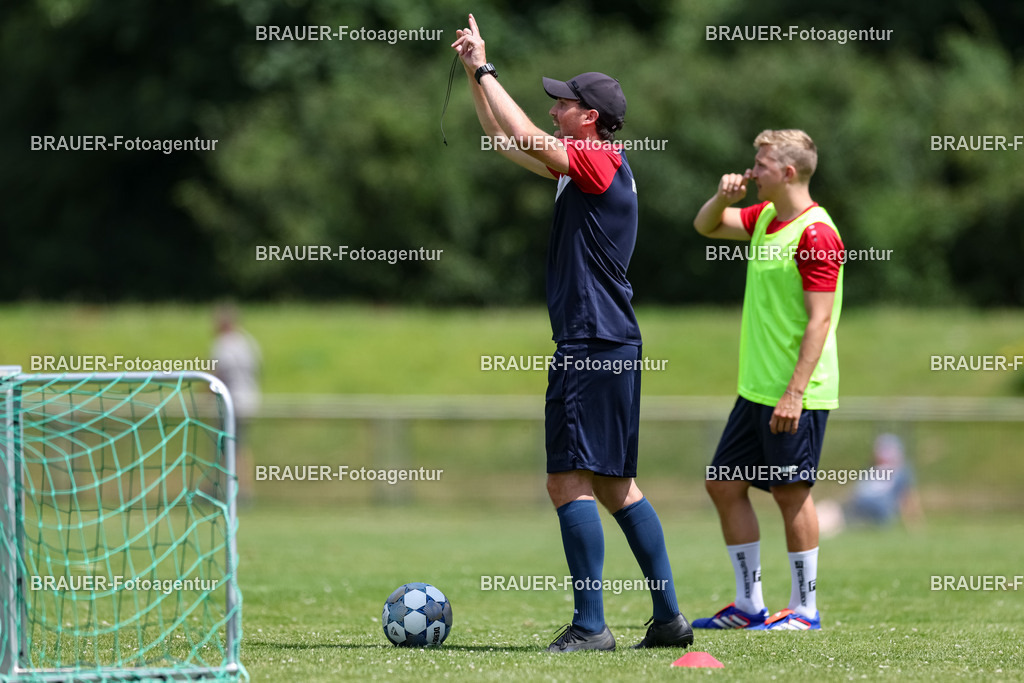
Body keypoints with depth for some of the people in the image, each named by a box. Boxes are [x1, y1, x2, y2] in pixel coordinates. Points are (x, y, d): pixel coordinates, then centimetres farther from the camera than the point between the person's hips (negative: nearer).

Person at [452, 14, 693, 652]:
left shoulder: (601, 162, -11)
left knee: (571, 479, -11)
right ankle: (669, 617, 15)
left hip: (595, 345, -10)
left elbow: (524, 137, -20)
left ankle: (590, 624, -13)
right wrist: (475, 74, 21)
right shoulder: (585, 163, 16)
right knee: (613, 485, 13)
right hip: (608, 343, 10)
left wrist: (484, 69, -10)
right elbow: (508, 140, 26)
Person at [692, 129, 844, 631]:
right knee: (723, 484, 11)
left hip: (796, 395, -9)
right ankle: (748, 605, 18)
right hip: (756, 387, 9)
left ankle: (804, 609, 7)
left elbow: (820, 319, -19)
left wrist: (795, 392, -23)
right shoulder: (765, 217, 11)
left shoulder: (816, 233, -16)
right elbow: (706, 226, 26)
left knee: (791, 492, -2)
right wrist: (724, 196, 3)